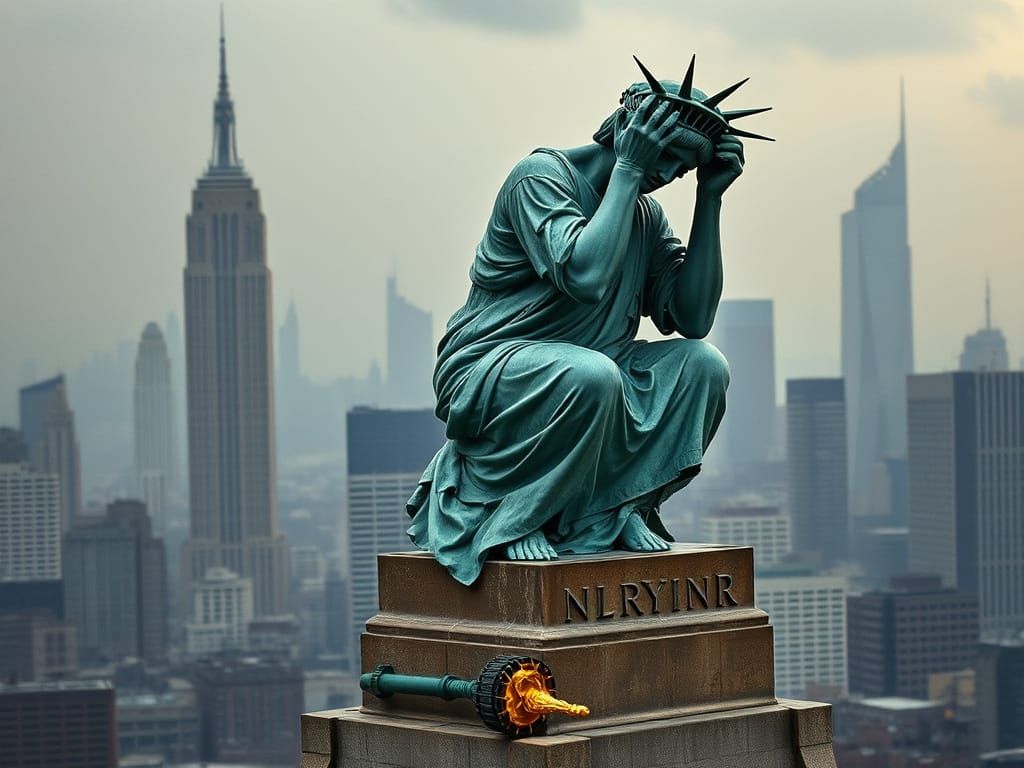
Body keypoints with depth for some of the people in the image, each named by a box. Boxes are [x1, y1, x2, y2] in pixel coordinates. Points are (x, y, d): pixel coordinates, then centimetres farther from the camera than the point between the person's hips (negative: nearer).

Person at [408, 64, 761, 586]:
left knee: (702, 366, -12)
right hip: (487, 381, -7)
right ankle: (508, 517, -18)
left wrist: (710, 198, 0)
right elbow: (585, 275, -29)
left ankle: (611, 509, -7)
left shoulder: (645, 213, 12)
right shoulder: (543, 176, -11)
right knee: (589, 375, -37)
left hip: (581, 380, 7)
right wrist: (627, 171, -20)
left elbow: (692, 318, 2)